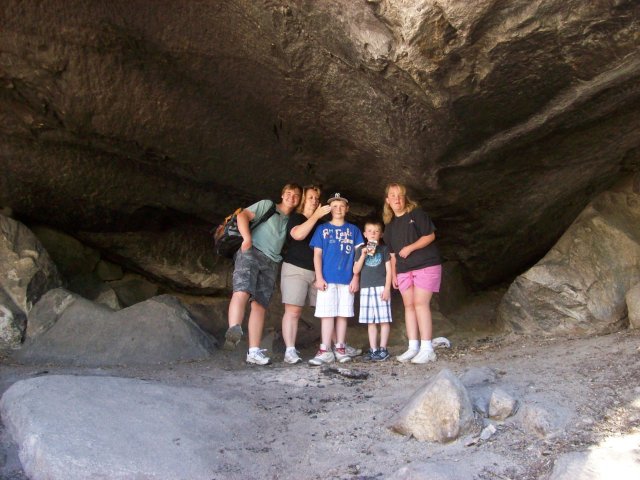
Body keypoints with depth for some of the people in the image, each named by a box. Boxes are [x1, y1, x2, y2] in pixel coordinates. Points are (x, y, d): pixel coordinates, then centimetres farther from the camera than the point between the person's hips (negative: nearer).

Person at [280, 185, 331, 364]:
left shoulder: (320, 223, 19)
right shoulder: (295, 217, 4)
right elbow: (298, 234, -17)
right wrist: (316, 215, -16)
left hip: (317, 271, 5)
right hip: (296, 269, -5)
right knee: (293, 310, -10)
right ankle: (290, 351, -10)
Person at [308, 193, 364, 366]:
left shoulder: (353, 230, 12)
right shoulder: (322, 229, 10)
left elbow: (358, 255, 9)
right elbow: (317, 254, 4)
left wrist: (356, 278, 1)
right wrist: (319, 277, -6)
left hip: (347, 280, 1)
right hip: (327, 279, -1)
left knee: (343, 314, 4)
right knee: (327, 314, -4)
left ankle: (340, 349, 11)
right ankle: (325, 351, -4)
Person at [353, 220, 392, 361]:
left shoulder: (384, 249, 6)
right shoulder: (361, 250, 12)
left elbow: (389, 270, 2)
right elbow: (355, 270, 6)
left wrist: (387, 288, -8)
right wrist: (363, 255, -6)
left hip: (381, 287, -2)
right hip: (366, 288, 3)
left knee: (384, 320, -4)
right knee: (370, 321, 5)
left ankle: (383, 349, 2)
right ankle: (373, 349, 9)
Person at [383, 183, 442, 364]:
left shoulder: (416, 214, -3)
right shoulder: (390, 224, 14)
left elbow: (430, 235, -10)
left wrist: (410, 248, -17)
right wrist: (393, 274, 13)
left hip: (426, 265, -6)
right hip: (404, 270, 6)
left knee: (420, 303, -13)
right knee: (409, 306, 3)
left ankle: (427, 349, -10)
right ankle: (413, 347, 7)